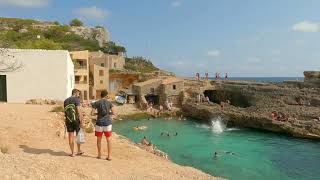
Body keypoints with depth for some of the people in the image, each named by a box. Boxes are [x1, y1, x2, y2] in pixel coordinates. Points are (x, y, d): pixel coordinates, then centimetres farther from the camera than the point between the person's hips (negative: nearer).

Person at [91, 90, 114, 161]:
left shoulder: (96, 103, -2)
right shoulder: (109, 103, -1)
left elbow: (92, 113, -5)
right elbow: (113, 113, -3)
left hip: (99, 123, 0)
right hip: (107, 123, 0)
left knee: (99, 139, 15)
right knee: (108, 139, 6)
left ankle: (99, 155, 25)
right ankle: (109, 156, 5)